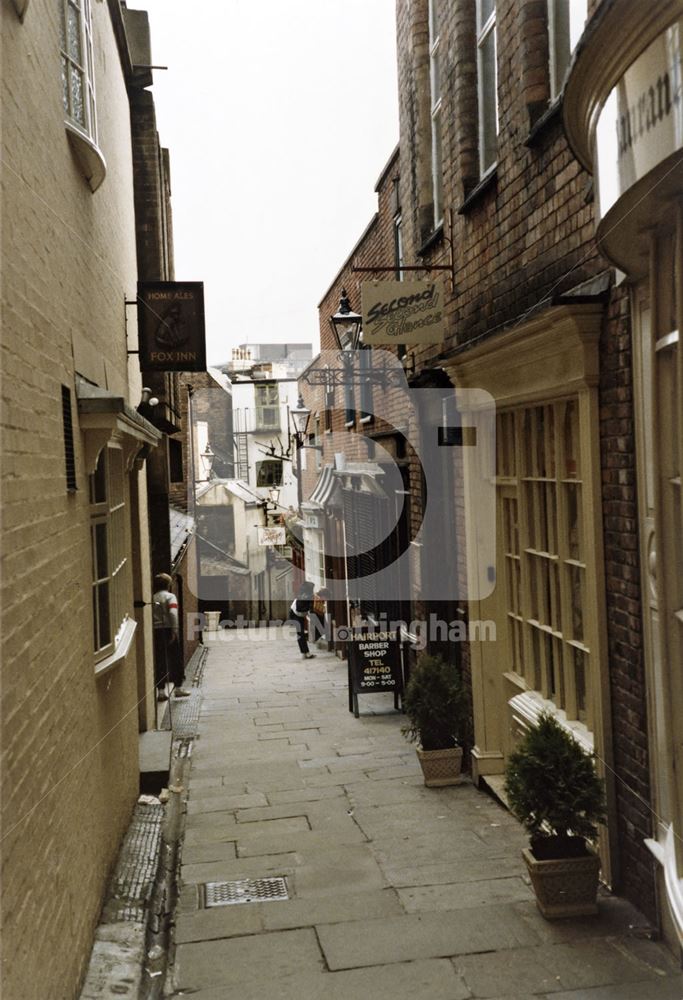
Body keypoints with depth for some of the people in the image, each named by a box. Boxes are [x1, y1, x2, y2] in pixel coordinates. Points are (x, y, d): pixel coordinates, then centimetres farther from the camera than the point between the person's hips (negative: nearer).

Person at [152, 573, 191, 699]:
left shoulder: (153, 598, 11)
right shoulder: (170, 596, -4)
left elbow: (151, 616, 4)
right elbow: (173, 613, -17)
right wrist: (175, 630, -19)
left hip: (156, 632, 4)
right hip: (168, 630, -4)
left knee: (159, 661, 7)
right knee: (175, 659, 7)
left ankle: (160, 691, 7)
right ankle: (178, 688, 10)